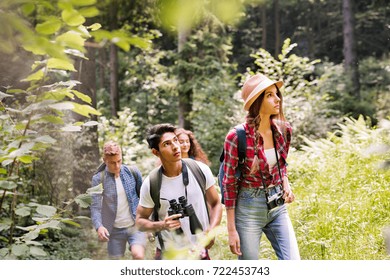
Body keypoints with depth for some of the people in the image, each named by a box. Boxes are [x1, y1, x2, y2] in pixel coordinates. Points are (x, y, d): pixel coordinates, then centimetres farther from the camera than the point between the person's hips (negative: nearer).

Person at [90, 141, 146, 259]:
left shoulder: (133, 172, -3)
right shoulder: (98, 179, -6)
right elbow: (95, 206, -8)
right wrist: (98, 226, -26)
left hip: (135, 226, 0)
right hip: (115, 230, 1)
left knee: (138, 255, -24)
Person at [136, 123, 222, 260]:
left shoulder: (200, 169, -7)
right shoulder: (150, 183, -10)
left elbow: (215, 204, 4)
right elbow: (140, 220, 0)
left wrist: (211, 230, -13)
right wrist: (161, 225, -20)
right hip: (168, 253, -1)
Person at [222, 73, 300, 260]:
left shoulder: (283, 130, 0)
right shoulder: (237, 137, -16)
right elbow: (229, 183, -10)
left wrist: (285, 184, -1)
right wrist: (231, 230, -10)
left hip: (278, 206, 5)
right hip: (248, 208, -5)